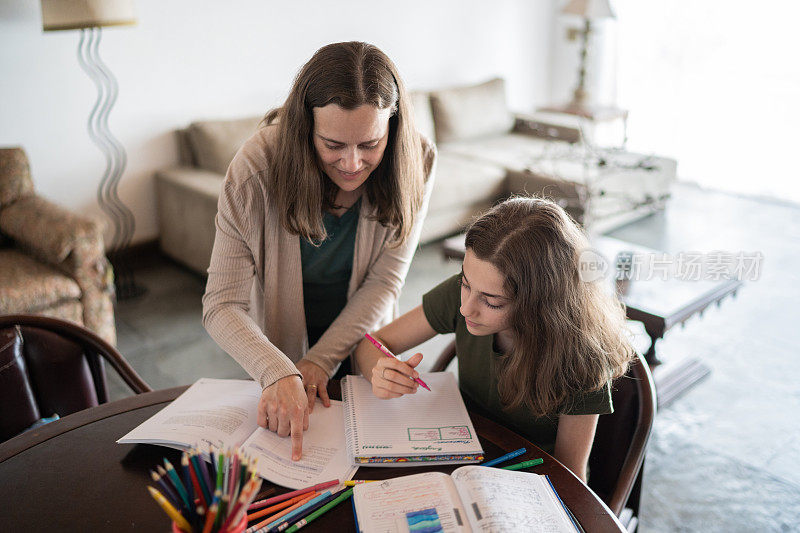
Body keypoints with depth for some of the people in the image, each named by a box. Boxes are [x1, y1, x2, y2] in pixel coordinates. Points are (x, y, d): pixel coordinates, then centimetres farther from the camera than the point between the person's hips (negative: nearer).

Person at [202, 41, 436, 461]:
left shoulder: (415, 163, -25)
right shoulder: (256, 168, -32)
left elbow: (384, 282, -20)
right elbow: (222, 305, -31)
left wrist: (321, 360, -27)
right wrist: (280, 375, -47)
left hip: (359, 338, 2)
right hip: (281, 344, -1)